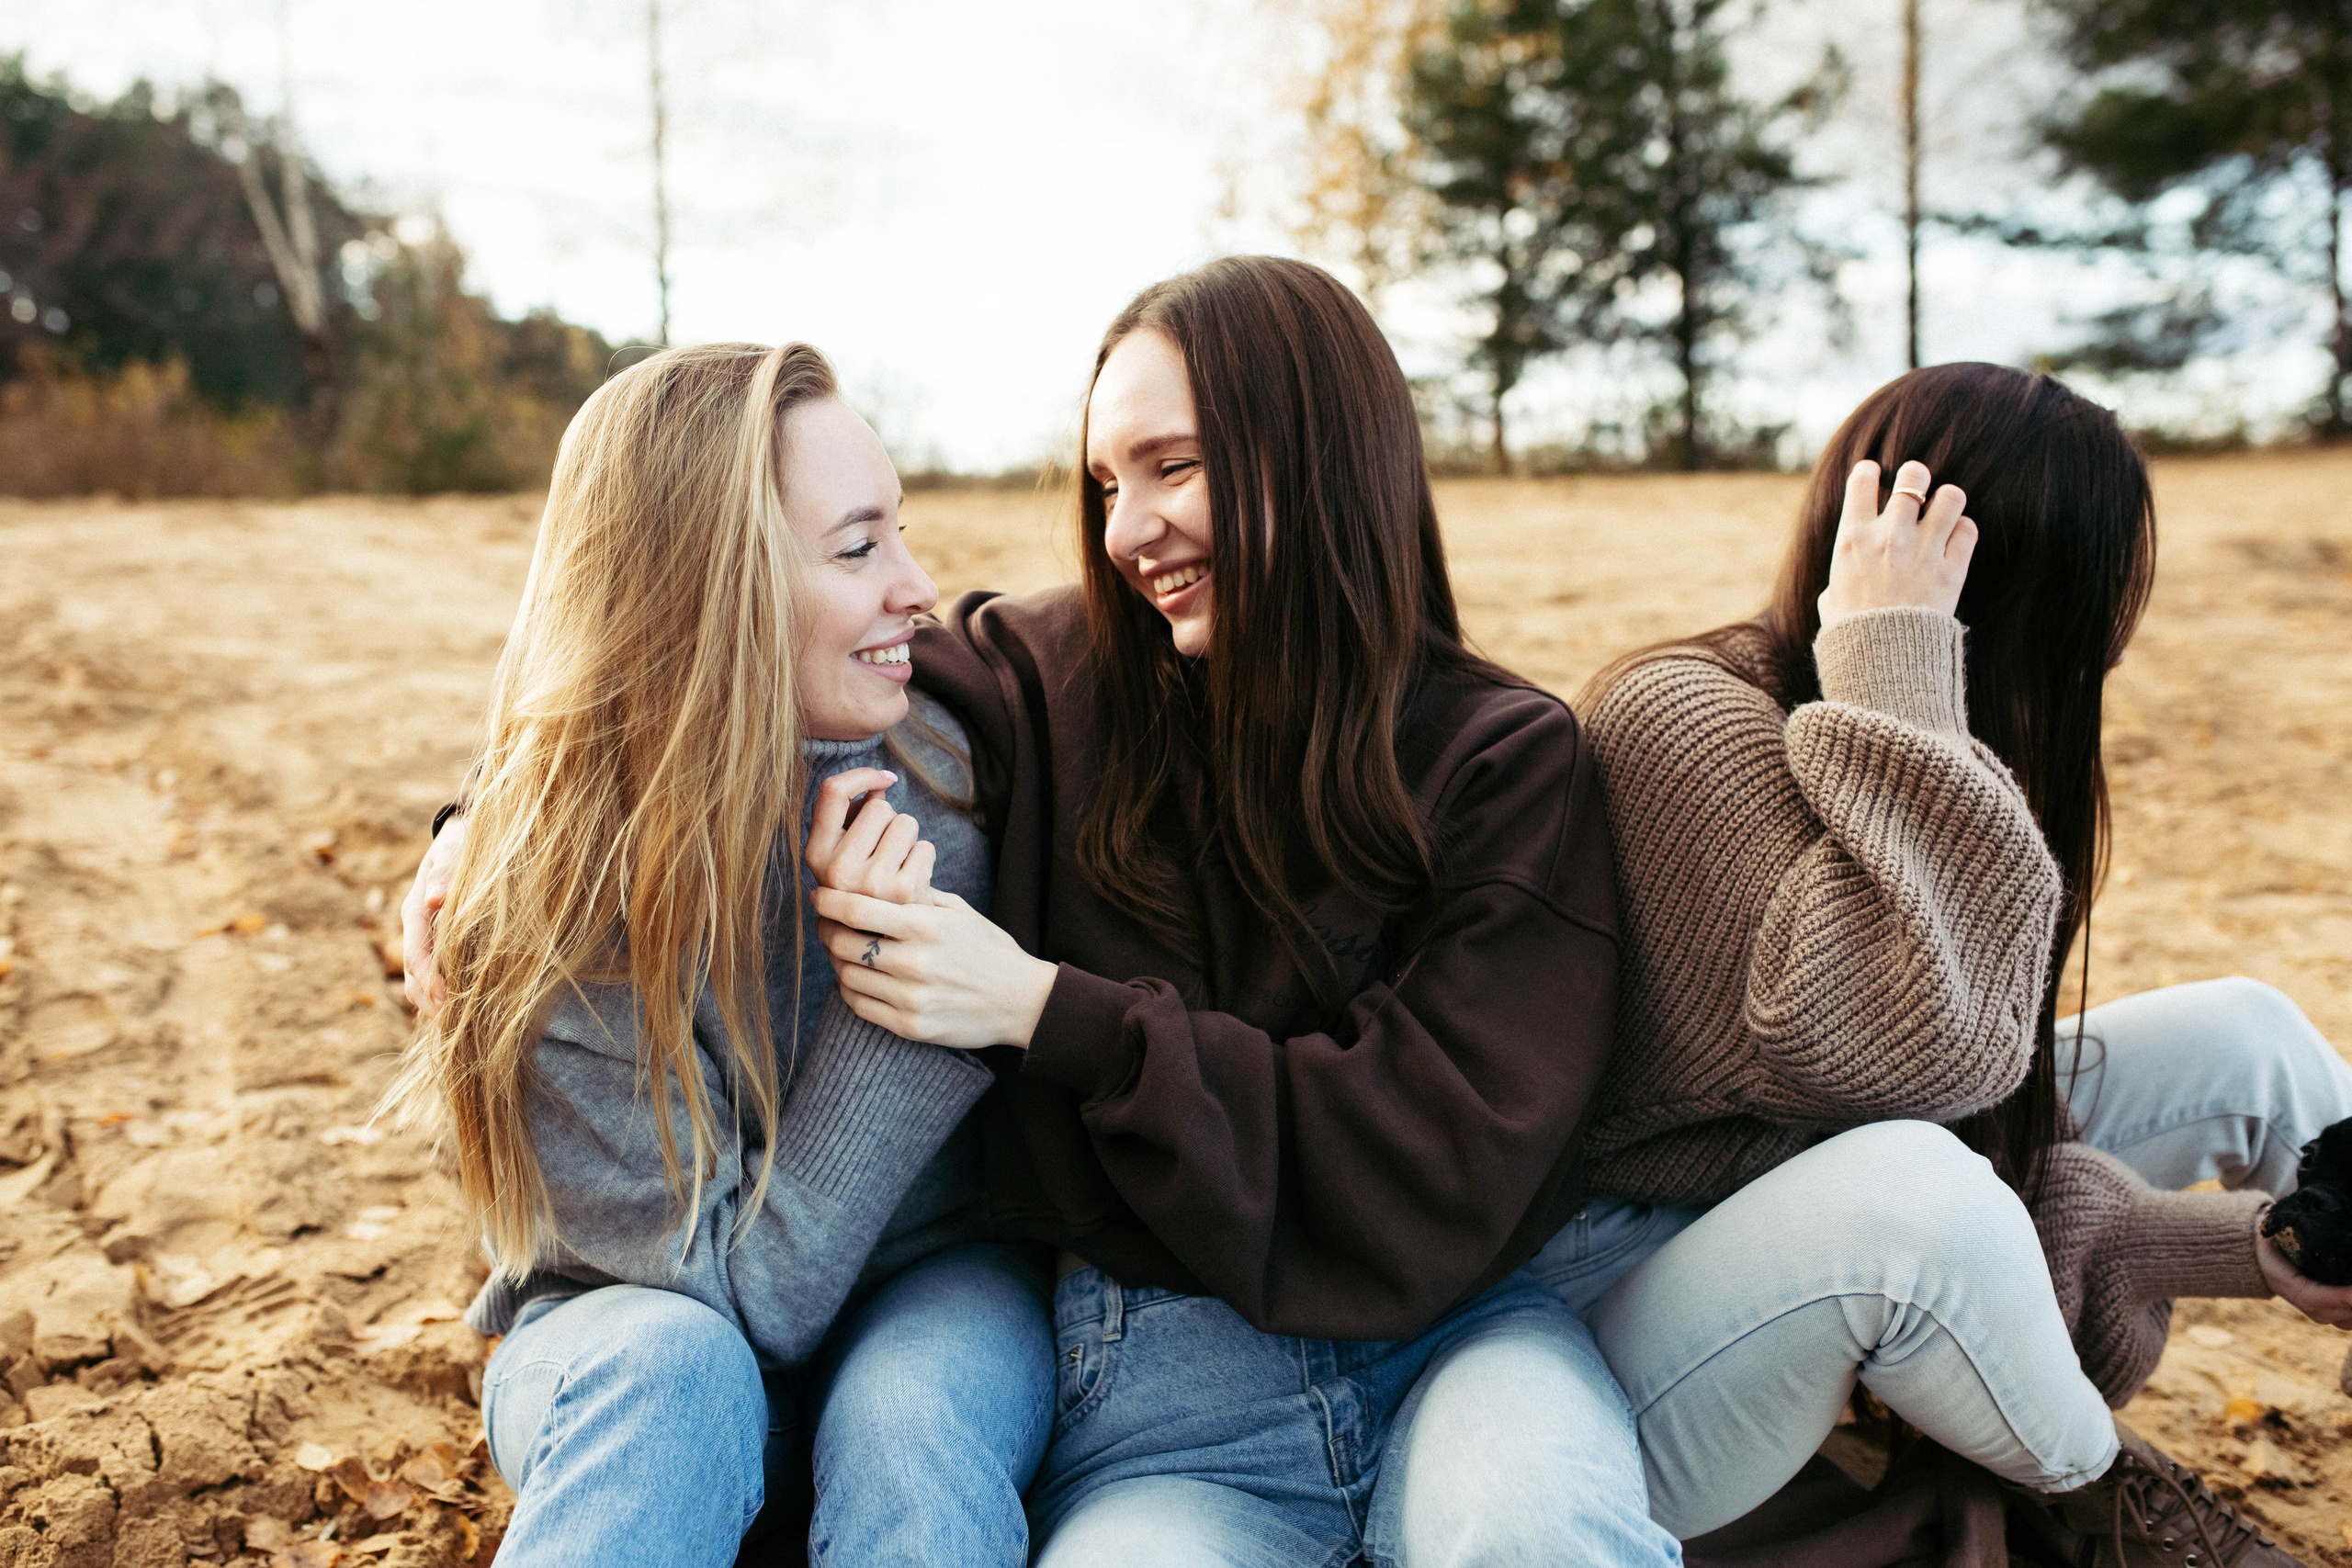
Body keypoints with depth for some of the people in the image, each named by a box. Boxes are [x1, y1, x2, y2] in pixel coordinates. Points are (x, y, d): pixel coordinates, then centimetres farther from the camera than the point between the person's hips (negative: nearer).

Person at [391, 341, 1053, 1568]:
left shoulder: (949, 755, -12)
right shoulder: (544, 906, -21)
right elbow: (749, 1298, -21)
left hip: (940, 1298, 2)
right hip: (633, 1341, -1)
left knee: (909, 1418, -32)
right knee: (674, 1369, -36)